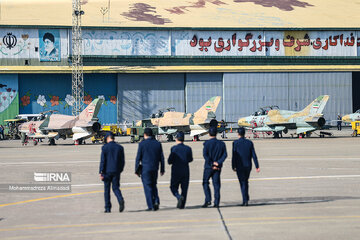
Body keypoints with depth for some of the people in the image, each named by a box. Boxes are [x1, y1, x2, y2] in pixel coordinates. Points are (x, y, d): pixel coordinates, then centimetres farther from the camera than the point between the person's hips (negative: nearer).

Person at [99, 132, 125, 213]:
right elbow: (122, 161, 5)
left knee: (107, 189, 8)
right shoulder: (120, 147, 4)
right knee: (116, 188, 9)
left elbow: (102, 161, -10)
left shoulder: (105, 147, -6)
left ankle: (108, 208, 9)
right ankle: (121, 200, -20)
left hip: (107, 171, -2)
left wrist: (101, 173, -9)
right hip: (116, 172, 3)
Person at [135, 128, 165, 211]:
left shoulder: (142, 144, -7)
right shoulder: (158, 144, 4)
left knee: (148, 187, 1)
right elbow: (161, 158, 6)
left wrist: (136, 170, 1)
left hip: (145, 168, -4)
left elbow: (138, 158, -6)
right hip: (155, 169, 4)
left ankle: (151, 206, -2)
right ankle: (156, 201, -1)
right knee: (153, 186, 18)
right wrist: (162, 169, 13)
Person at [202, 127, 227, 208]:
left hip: (208, 166, -3)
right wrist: (218, 162, -10)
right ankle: (216, 202, 2)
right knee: (216, 184, 6)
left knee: (205, 183, 8)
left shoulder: (207, 143, -6)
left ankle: (208, 200, -5)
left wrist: (211, 164, -13)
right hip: (218, 167, 3)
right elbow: (225, 155, -2)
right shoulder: (221, 143, 5)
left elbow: (205, 155, -15)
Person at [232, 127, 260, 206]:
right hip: (248, 166, 4)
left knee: (242, 183, -1)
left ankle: (245, 201, -9)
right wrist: (257, 166, 0)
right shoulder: (249, 143, 1)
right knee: (245, 182, 21)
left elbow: (234, 156, -9)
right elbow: (254, 155, -1)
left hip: (239, 166, -3)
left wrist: (233, 166, -2)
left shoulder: (235, 143, -8)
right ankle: (246, 197, 26)